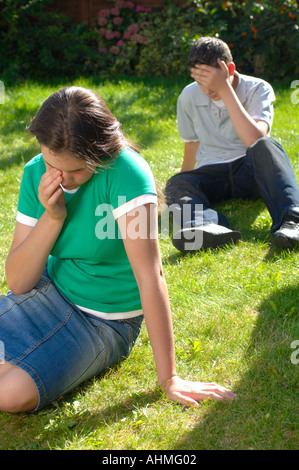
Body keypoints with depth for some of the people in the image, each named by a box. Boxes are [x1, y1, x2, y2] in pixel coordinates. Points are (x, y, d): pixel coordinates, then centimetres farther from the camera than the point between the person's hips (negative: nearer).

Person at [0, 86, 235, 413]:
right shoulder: (36, 174, -8)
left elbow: (150, 277, -27)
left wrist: (168, 378, -25)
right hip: (48, 294, 5)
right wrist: (51, 217, -23)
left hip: (102, 321, -4)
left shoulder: (124, 173, -25)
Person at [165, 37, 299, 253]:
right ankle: (209, 227, -58)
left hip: (252, 170, -3)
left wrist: (224, 89, -25)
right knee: (176, 184, -27)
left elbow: (253, 139, -26)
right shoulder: (189, 97, 1)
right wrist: (185, 181, 29)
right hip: (213, 174, 3)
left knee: (265, 146, -35)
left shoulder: (258, 89, -8)